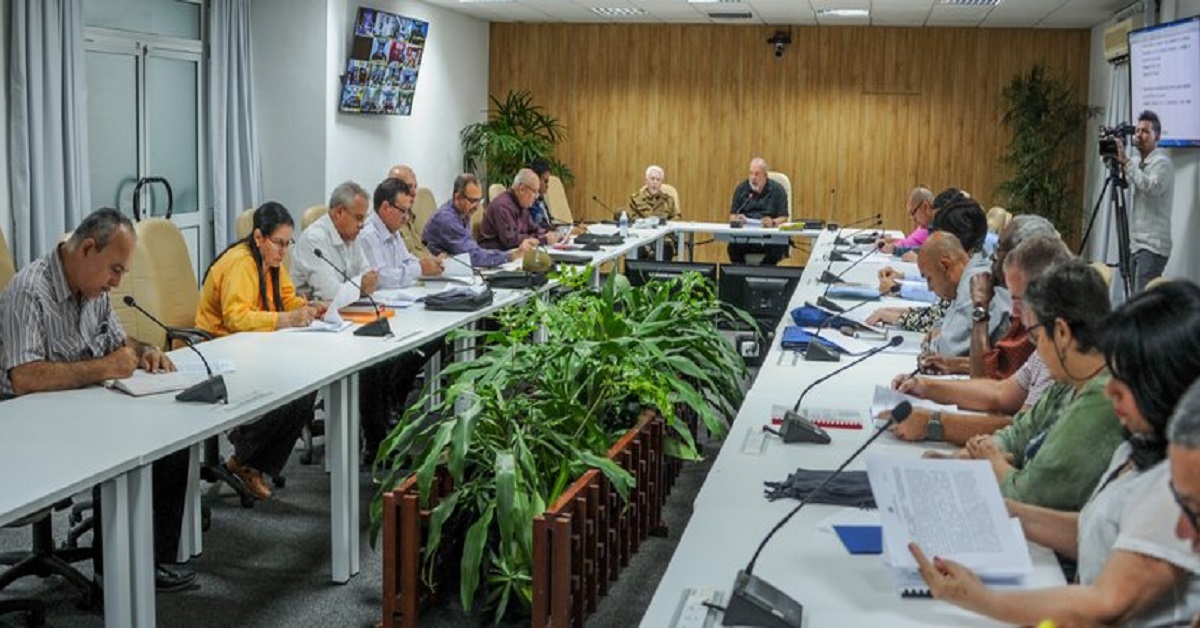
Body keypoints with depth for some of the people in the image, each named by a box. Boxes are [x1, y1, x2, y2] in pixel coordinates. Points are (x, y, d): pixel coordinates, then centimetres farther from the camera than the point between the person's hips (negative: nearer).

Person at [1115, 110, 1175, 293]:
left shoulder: (1162, 162, -8)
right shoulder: (1138, 162, 19)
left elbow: (1152, 188, -24)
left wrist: (1125, 163, -22)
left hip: (1153, 245, -8)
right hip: (1137, 243, 8)